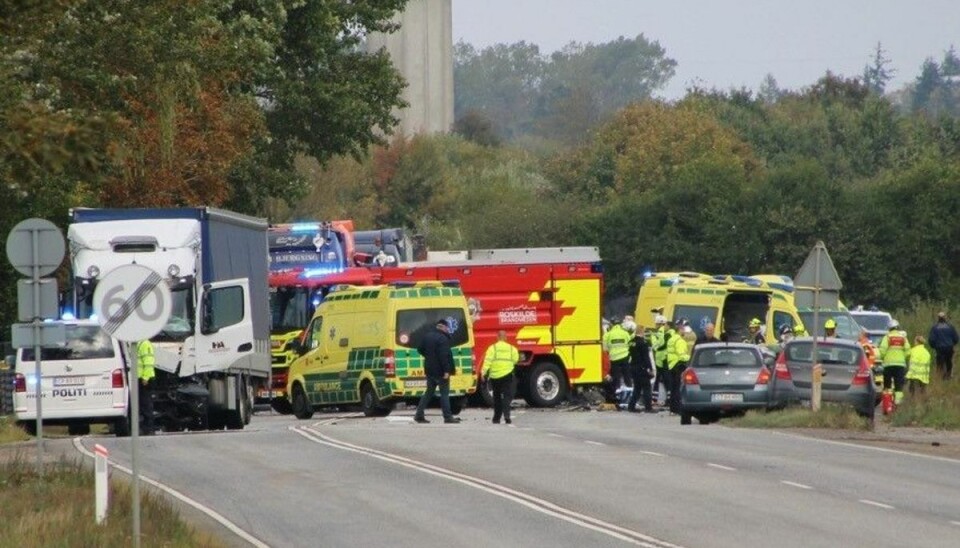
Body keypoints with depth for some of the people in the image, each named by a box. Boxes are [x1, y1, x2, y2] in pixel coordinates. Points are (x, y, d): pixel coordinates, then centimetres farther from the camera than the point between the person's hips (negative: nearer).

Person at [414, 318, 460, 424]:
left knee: (429, 392, 14)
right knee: (444, 393, -1)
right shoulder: (443, 339, -18)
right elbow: (444, 356, -24)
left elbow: (420, 349, 18)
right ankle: (447, 417, -1)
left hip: (429, 370, 8)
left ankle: (419, 414, 10)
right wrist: (446, 371, -23)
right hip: (440, 371, -8)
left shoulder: (427, 336, 8)